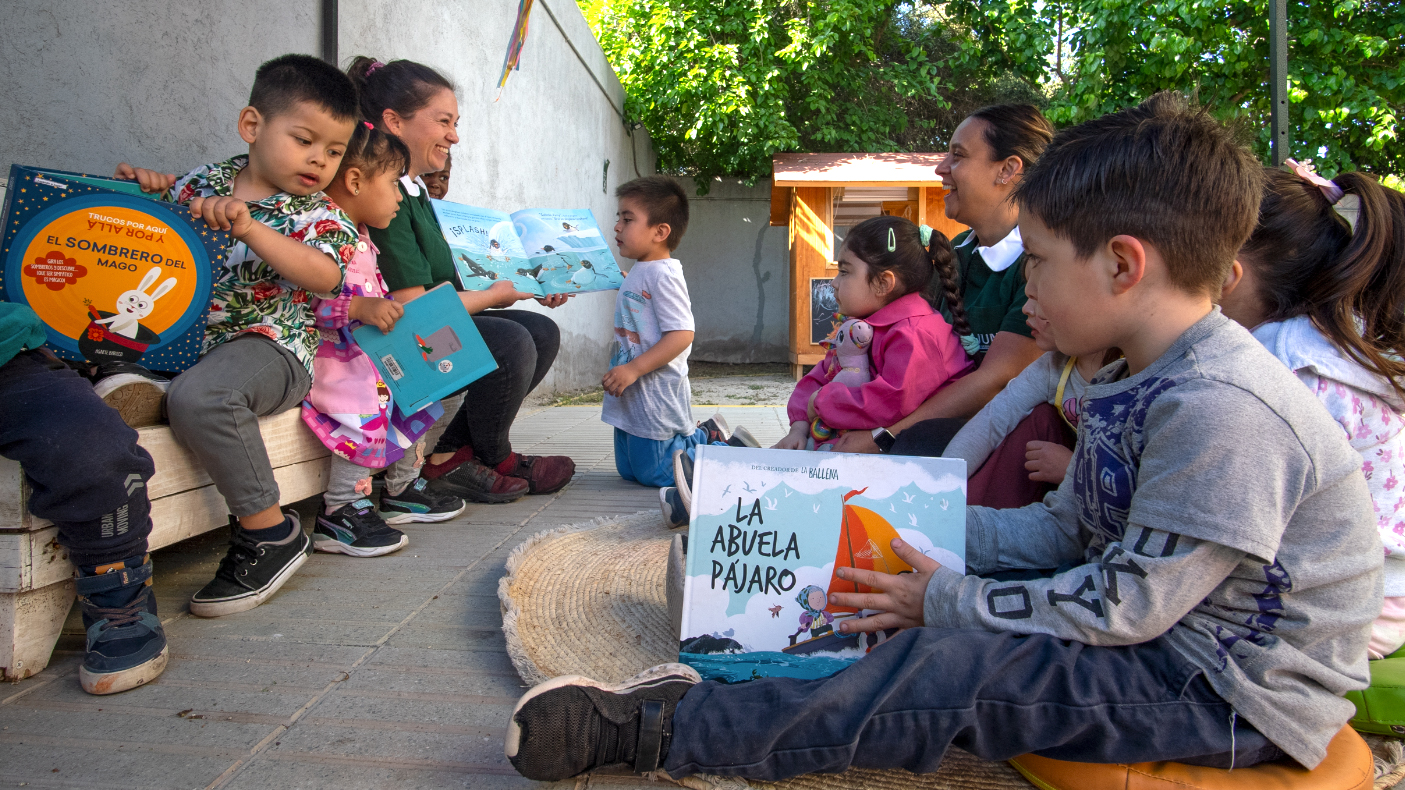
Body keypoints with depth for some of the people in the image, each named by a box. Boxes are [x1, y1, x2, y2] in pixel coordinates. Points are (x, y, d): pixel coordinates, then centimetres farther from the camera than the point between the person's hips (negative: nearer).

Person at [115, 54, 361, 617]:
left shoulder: (319, 215, 2)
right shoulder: (204, 182, 14)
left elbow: (324, 276, -19)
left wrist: (249, 227, -26)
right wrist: (144, 191, 5)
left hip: (271, 346, -5)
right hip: (187, 338, 5)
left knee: (198, 396, -36)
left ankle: (270, 533, -25)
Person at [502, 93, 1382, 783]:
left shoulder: (1220, 409, -27)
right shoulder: (1142, 383, 6)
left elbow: (1124, 606, -24)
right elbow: (1065, 528, 12)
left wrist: (949, 602, -15)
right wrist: (920, 530, 8)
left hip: (1235, 696, -10)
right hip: (1164, 634, 10)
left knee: (944, 676, -21)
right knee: (933, 635, 0)